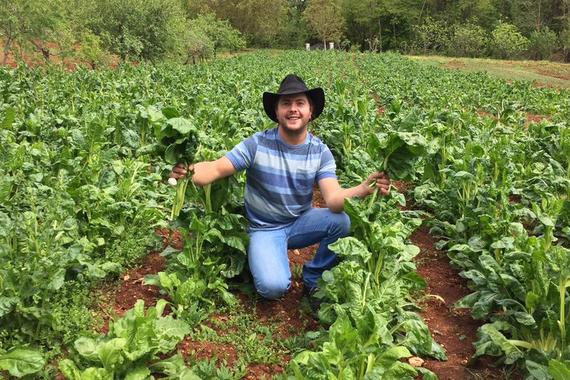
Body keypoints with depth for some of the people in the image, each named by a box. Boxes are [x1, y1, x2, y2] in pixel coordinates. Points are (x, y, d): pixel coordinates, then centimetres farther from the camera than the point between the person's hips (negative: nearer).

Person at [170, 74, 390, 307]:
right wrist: (188, 173, -43)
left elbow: (333, 199, -21)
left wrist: (363, 190, -42)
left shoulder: (321, 152, -9)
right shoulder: (257, 144, -15)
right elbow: (216, 168, -20)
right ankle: (265, 268, 12)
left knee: (341, 221, -27)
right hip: (265, 229, -3)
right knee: (273, 287, -28)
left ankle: (313, 279, -1)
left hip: (300, 222, 3)